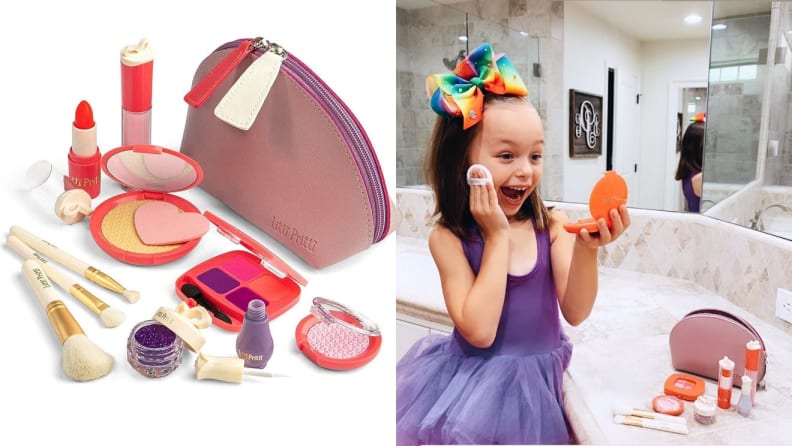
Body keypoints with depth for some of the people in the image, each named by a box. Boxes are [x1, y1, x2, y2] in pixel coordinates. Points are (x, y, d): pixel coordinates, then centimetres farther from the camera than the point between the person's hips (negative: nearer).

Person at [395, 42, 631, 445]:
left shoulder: (553, 225, -8)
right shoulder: (448, 237, -16)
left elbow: (574, 313, -13)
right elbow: (479, 331, -24)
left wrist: (586, 249, -31)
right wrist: (497, 235, -24)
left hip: (540, 379, 3)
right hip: (476, 380, -2)